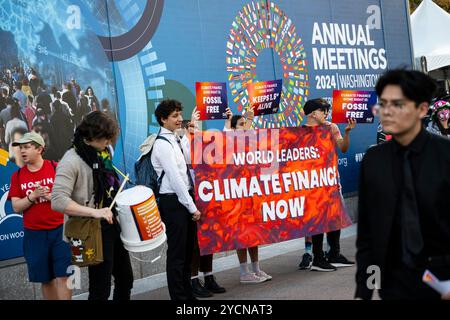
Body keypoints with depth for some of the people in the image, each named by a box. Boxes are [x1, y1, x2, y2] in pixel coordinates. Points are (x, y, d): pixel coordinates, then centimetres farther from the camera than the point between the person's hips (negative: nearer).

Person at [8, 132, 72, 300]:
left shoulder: (56, 168, -3)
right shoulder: (17, 176, 4)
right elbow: (16, 207, 0)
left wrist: (53, 196, -19)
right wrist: (33, 196, -16)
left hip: (59, 229, -3)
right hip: (34, 234, 3)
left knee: (62, 276, -5)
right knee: (45, 279, 10)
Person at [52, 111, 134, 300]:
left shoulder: (101, 155, 8)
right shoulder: (71, 161, -17)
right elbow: (58, 201, -26)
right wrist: (94, 212, -29)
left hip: (112, 224, 8)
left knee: (125, 278, 17)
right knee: (101, 288, 1)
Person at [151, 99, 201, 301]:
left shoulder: (177, 141, 14)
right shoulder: (162, 144, -12)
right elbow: (175, 178, -16)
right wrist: (192, 208, -15)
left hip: (185, 199, 9)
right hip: (173, 202, -9)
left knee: (188, 251, 14)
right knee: (176, 254, -3)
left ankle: (188, 294, 24)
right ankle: (178, 297, 4)